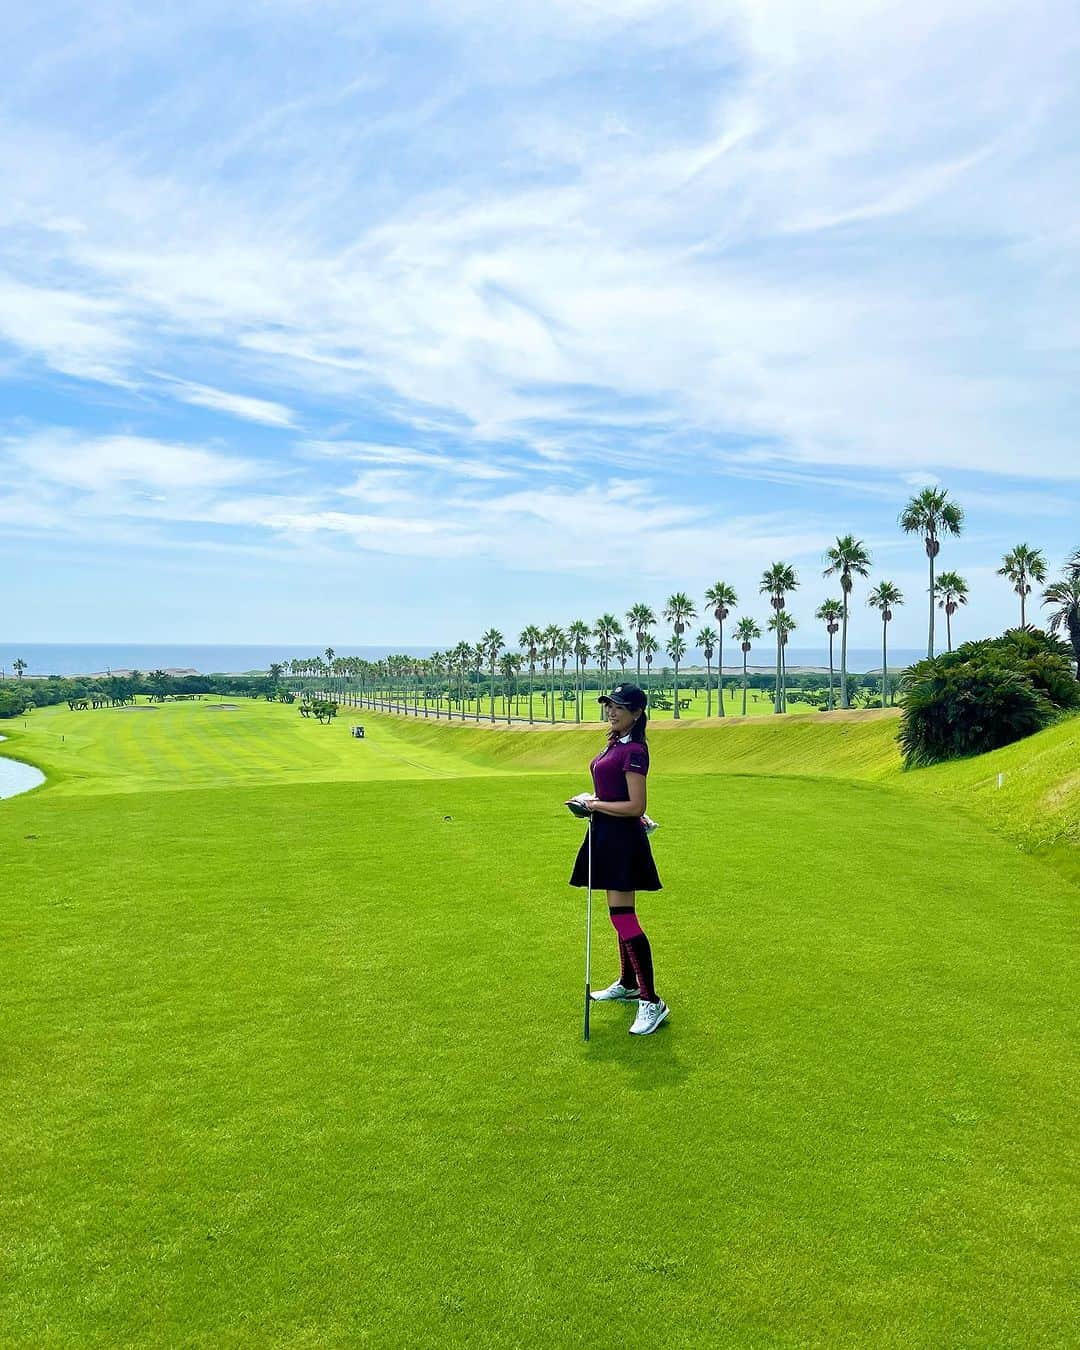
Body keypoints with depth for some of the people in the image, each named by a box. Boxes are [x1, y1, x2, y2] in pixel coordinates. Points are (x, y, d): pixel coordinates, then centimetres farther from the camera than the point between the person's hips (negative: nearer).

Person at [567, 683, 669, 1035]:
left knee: (623, 916, -11)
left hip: (622, 837, -10)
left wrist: (594, 804, -15)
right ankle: (628, 985, 33)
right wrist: (593, 801, 6)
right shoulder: (615, 743, 12)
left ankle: (651, 1002, -5)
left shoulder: (633, 751, -17)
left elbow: (636, 807, -21)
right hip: (608, 835, 10)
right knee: (620, 913, 19)